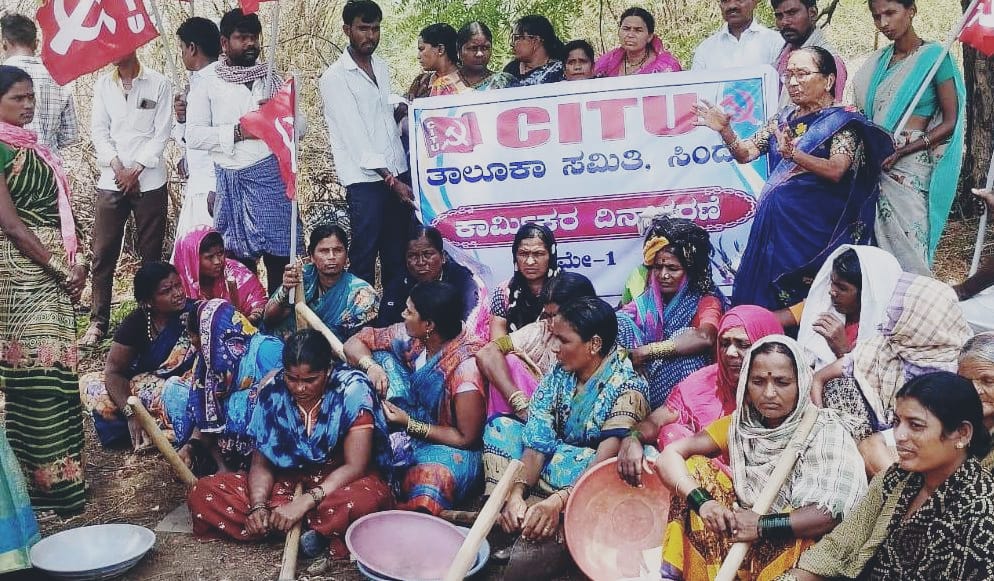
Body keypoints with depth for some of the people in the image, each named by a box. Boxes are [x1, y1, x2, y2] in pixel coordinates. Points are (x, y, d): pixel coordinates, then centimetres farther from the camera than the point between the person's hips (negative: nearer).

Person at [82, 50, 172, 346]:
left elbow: (162, 133, -3)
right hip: (111, 181, 3)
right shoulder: (103, 84, 9)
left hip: (149, 181, -2)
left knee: (151, 254, 4)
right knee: (103, 254, 1)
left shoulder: (158, 83, 0)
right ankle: (98, 322, 8)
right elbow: (99, 130, 6)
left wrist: (136, 170, -9)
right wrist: (117, 166, -8)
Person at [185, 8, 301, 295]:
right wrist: (237, 131, -12)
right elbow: (193, 136, -4)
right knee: (239, 257, 4)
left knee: (279, 253, 1)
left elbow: (299, 125, 13)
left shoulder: (272, 80, 14)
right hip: (231, 181, -2)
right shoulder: (207, 85, 5)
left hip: (271, 176, 2)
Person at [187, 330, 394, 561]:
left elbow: (355, 466, -19)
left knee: (367, 498, -42)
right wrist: (258, 506, -21)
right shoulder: (273, 393, -6)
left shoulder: (353, 389, -17)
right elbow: (261, 464, -1)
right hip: (288, 482, 5)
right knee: (202, 492, -15)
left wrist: (304, 503, -28)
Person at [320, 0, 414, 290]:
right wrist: (390, 179, -17)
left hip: (398, 173, 6)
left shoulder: (382, 67, 13)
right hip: (366, 181, -6)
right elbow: (355, 136, -14)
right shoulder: (335, 78, -8)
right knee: (365, 257, -2)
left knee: (397, 255, 9)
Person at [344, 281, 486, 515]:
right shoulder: (411, 336, -8)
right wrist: (370, 365, -21)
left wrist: (410, 425, -20)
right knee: (381, 356, -11)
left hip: (448, 445, -7)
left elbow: (467, 438, -18)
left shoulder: (466, 366, -26)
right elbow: (354, 343, 1)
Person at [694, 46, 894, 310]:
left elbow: (836, 171, -19)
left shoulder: (843, 121, -4)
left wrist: (793, 154, -34)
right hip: (774, 220, 6)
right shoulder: (783, 119, 15)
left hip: (813, 226, -6)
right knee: (763, 288, 5)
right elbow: (745, 153, 9)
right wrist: (725, 130, -10)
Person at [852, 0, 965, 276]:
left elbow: (950, 122, -5)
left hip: (910, 166, -5)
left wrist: (900, 152, -15)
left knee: (907, 248, -6)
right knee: (879, 243, 5)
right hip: (876, 165, 5)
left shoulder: (934, 56, -3)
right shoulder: (877, 62, 14)